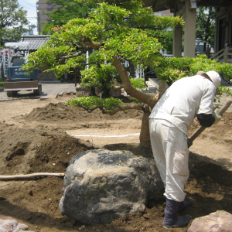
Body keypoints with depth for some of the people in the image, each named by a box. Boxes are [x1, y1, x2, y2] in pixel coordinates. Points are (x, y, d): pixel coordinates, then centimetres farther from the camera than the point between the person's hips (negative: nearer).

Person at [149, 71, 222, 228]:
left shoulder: (184, 80, 31)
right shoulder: (209, 85, 10)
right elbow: (204, 118, 1)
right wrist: (216, 118, 22)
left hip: (154, 119, 8)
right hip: (173, 125, -8)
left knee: (166, 167, 19)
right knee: (176, 172, 2)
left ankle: (178, 201, 37)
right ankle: (171, 219, 11)